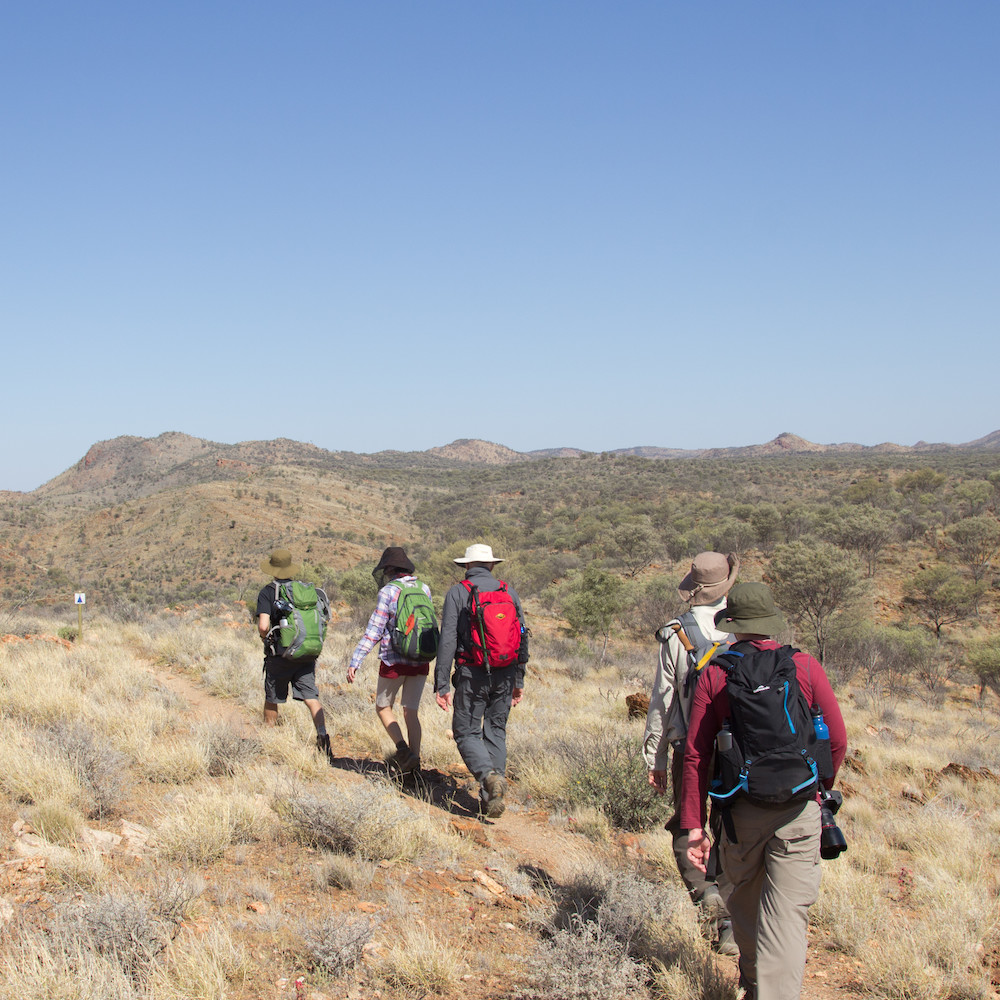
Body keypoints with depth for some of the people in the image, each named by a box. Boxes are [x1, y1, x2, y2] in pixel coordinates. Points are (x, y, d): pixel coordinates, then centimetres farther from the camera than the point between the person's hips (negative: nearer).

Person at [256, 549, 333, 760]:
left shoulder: (267, 592, -7)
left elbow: (263, 625, -19)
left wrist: (264, 637, 2)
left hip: (279, 656, -2)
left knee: (272, 700, 15)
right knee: (312, 698, -1)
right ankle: (322, 736, -21)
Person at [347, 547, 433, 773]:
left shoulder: (388, 592, -9)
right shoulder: (424, 589, 4)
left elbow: (374, 631, -14)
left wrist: (355, 662, -13)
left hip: (394, 662, -4)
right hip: (420, 661, 4)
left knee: (383, 707, 13)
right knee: (411, 712, 11)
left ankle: (402, 749, -6)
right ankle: (414, 760, 3)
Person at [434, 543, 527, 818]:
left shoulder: (457, 593, -3)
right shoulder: (509, 592, 8)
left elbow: (447, 641, -9)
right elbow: (522, 638, 10)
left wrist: (441, 684, -6)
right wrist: (519, 681, 17)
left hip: (472, 674, -4)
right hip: (505, 674, 4)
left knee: (467, 733, 4)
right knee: (496, 733, 13)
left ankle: (489, 775, -22)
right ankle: (491, 797, 10)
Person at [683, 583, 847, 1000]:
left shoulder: (714, 675, -2)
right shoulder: (804, 666, -3)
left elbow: (696, 754, -4)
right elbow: (837, 741, 0)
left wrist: (694, 825, -1)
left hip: (741, 812, 2)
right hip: (798, 810, -2)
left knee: (744, 901, 22)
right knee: (785, 916, -2)